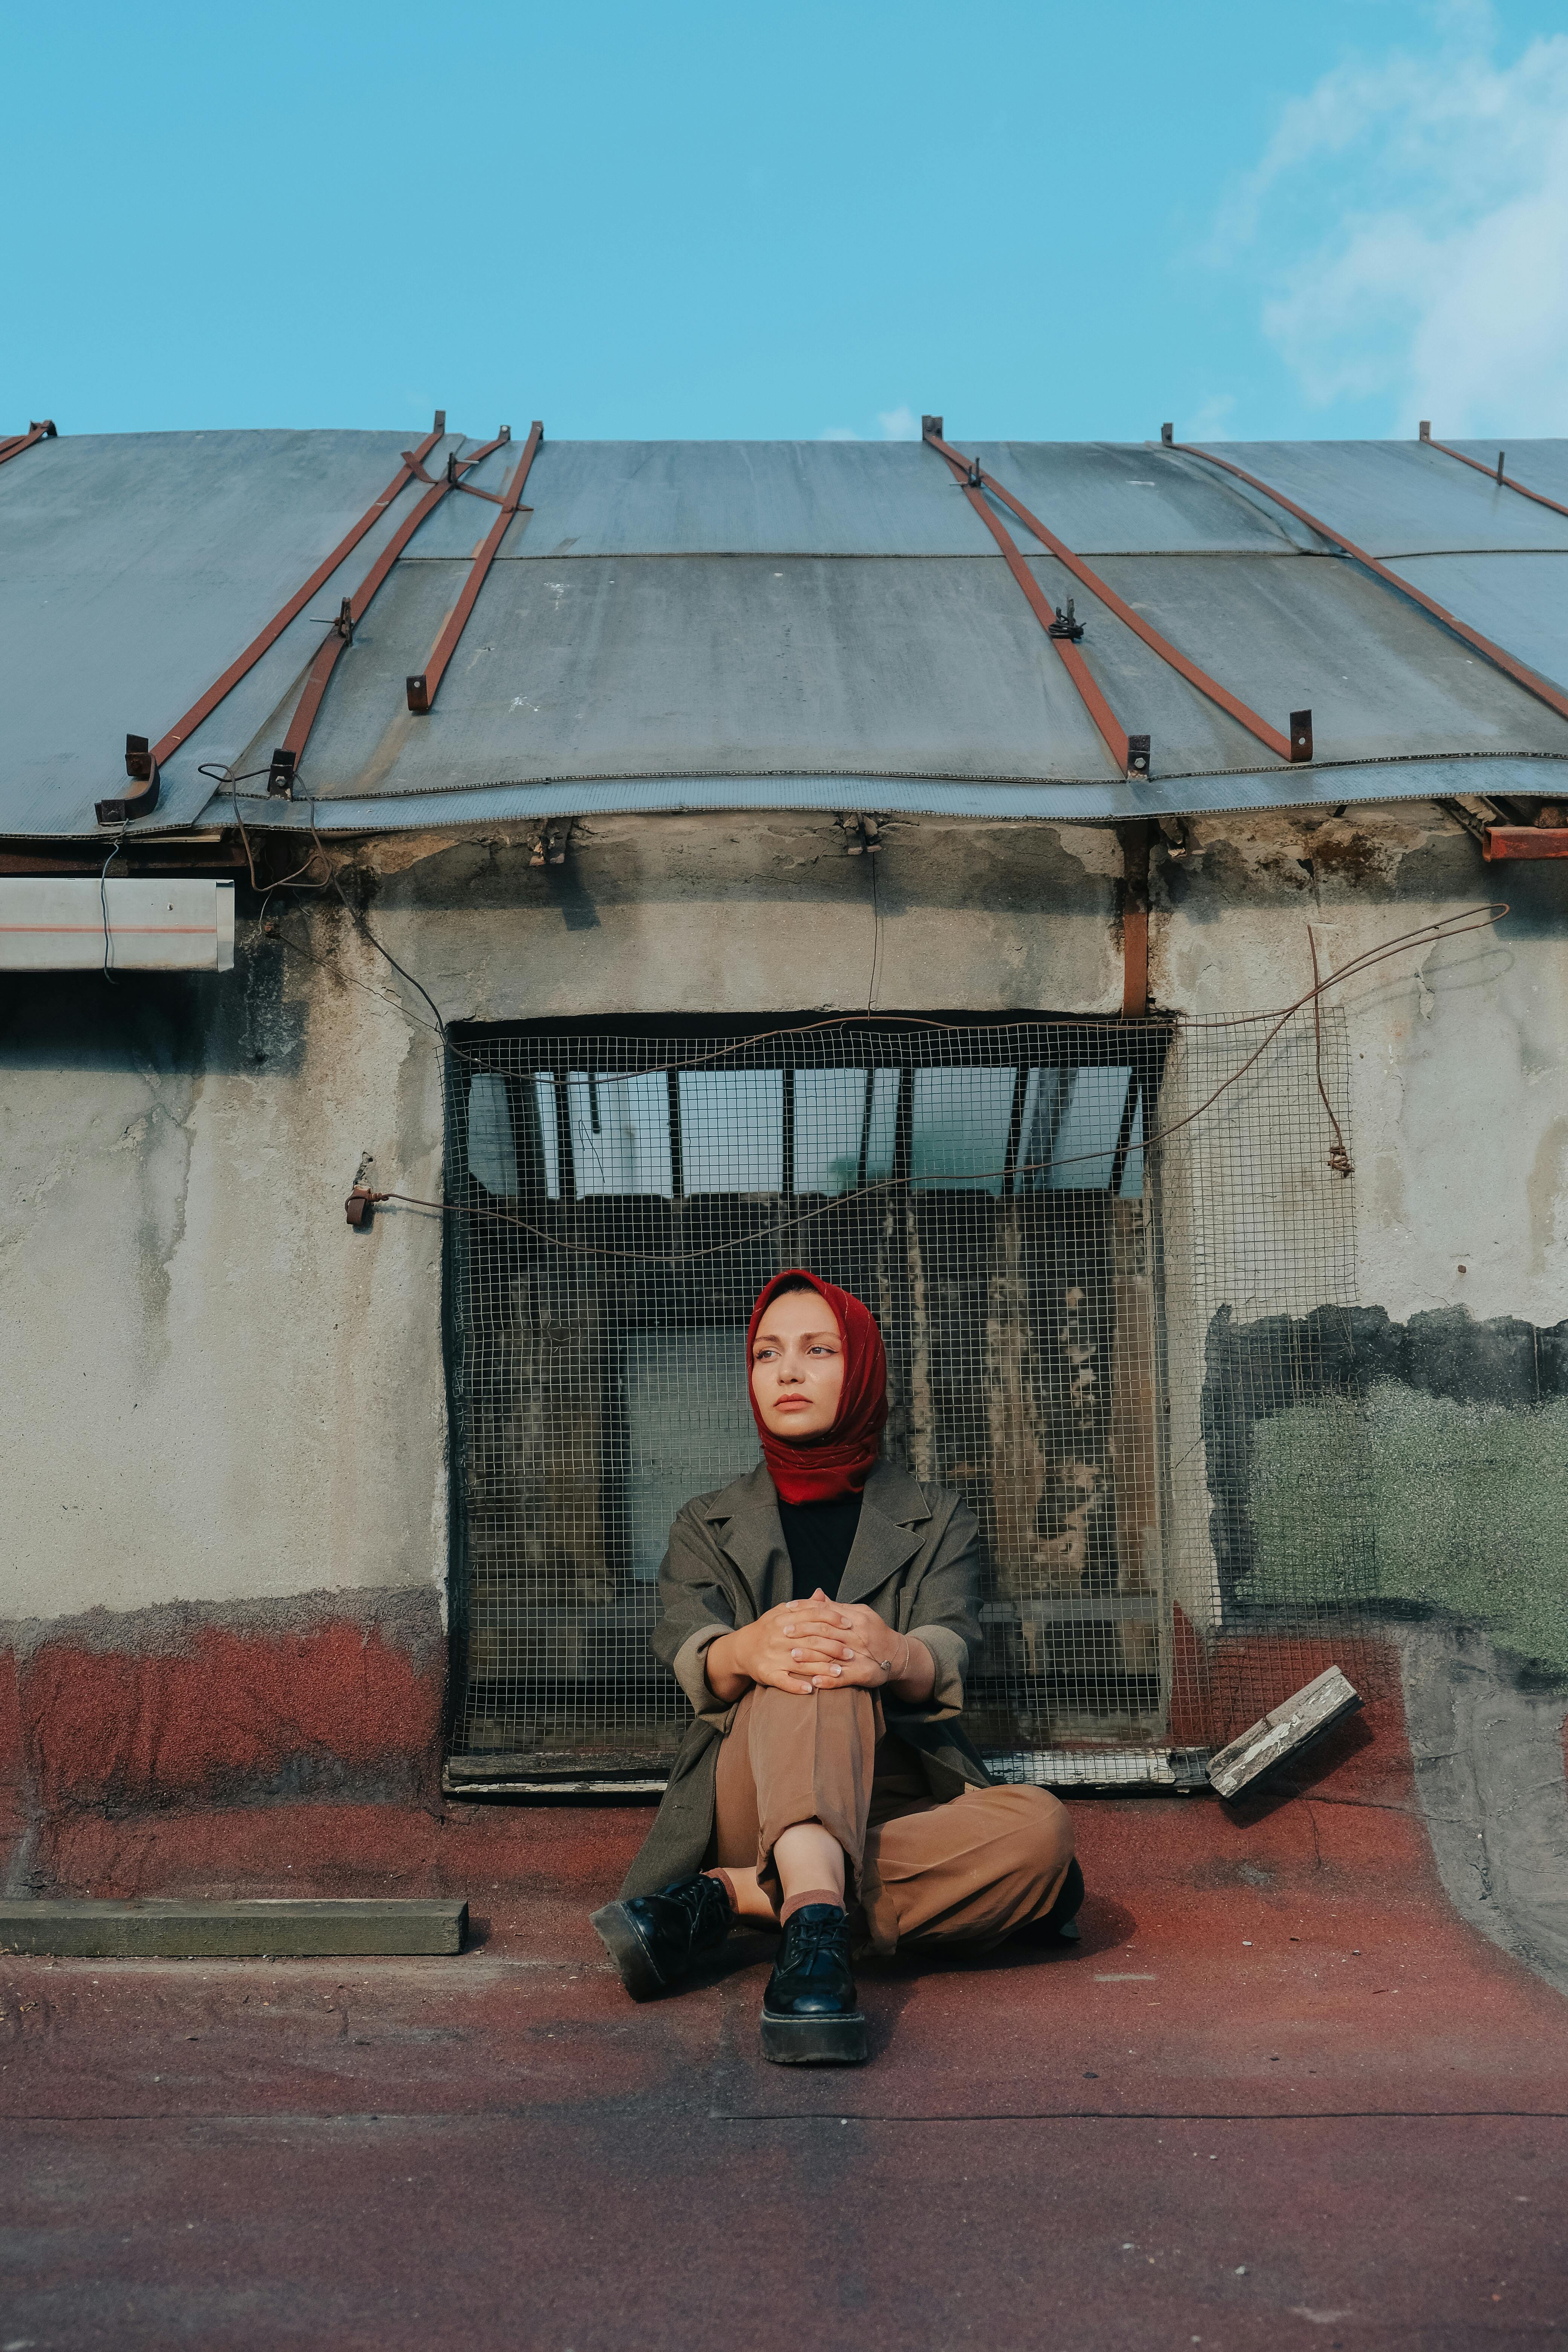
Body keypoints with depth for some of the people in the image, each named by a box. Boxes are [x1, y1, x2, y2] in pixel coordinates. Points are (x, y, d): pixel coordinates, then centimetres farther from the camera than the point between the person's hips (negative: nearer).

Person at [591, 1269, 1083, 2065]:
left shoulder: (937, 1521, 16)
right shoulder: (706, 1528, 18)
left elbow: (949, 1653, -5)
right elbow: (690, 1653, -4)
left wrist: (895, 1656, -33)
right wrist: (749, 1651, -32)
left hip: (899, 1803, 1)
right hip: (749, 1809, -1)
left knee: (1040, 1829, -32)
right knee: (808, 1671, -31)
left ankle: (729, 1897, -32)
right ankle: (816, 1919, -56)